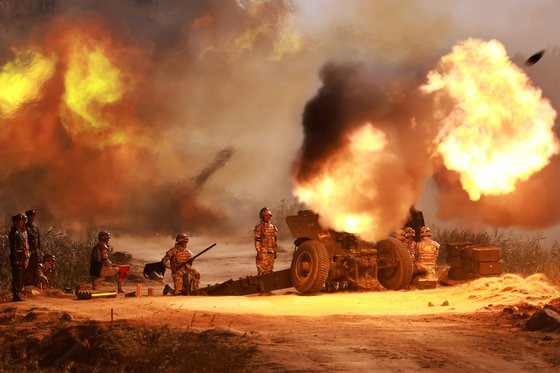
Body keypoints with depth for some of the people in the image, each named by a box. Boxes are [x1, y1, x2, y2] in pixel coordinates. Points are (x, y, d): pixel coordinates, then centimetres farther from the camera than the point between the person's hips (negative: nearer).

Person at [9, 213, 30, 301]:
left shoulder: (24, 232, 16)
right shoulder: (14, 233, -11)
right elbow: (13, 248, -15)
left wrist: (27, 258, 14)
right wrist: (16, 260, -19)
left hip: (23, 257, 9)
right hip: (17, 257, -9)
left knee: (21, 277, 11)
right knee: (17, 277, -8)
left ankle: (19, 294, 17)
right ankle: (16, 295, -8)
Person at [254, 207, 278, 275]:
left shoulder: (273, 227, 13)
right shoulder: (259, 227, -5)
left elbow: (275, 241, 18)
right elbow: (257, 241, -10)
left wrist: (276, 252, 15)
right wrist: (259, 252, -16)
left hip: (271, 252, 6)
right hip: (263, 252, -6)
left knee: (269, 271, 9)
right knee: (262, 271, -8)